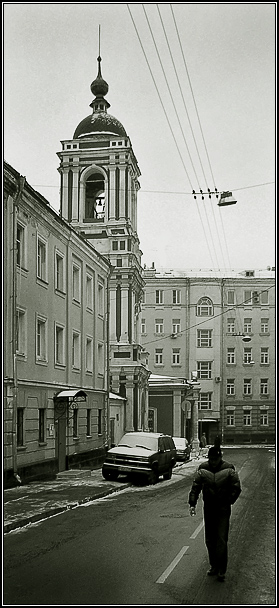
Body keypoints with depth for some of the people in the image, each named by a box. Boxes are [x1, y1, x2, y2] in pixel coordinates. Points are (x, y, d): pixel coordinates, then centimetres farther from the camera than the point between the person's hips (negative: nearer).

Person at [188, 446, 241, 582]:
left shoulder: (229, 470, -8)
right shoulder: (202, 470, -2)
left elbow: (236, 488, -4)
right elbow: (195, 487, -2)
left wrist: (227, 502, -12)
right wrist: (192, 504, -13)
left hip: (223, 510, -3)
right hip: (208, 509, 3)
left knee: (221, 539, -6)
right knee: (209, 540, 10)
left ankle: (221, 570, 2)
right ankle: (214, 566, 26)